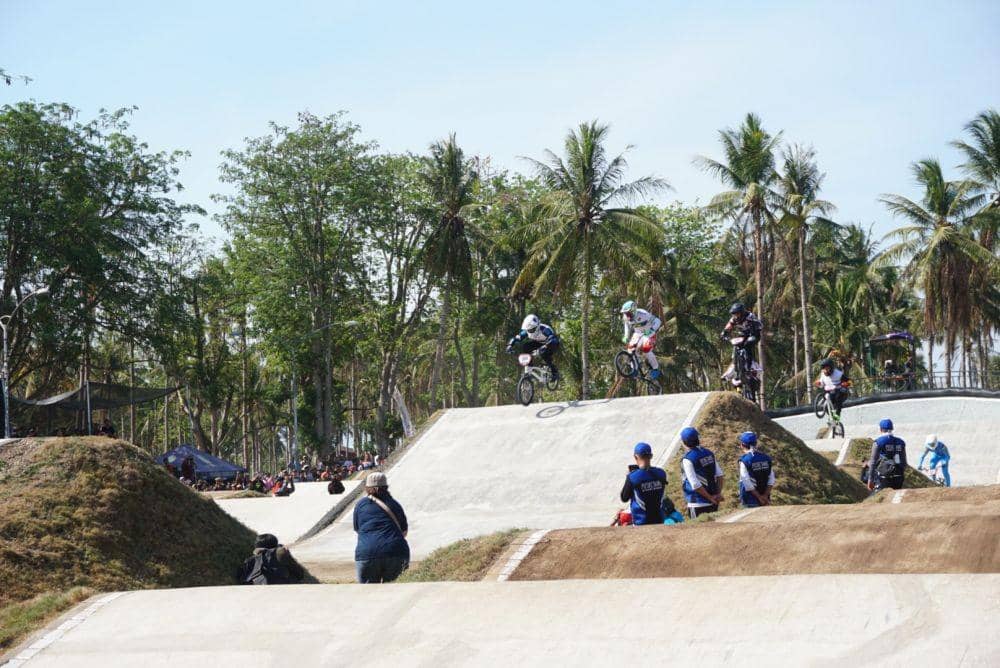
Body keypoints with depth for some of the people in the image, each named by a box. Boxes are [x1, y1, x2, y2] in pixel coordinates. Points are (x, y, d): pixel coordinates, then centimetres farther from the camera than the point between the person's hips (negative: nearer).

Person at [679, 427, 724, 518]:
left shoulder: (688, 459, -15)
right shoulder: (709, 453, 6)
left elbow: (695, 485, -19)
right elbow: (719, 474, 7)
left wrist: (710, 497, -11)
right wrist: (718, 493, 5)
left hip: (698, 504, -7)